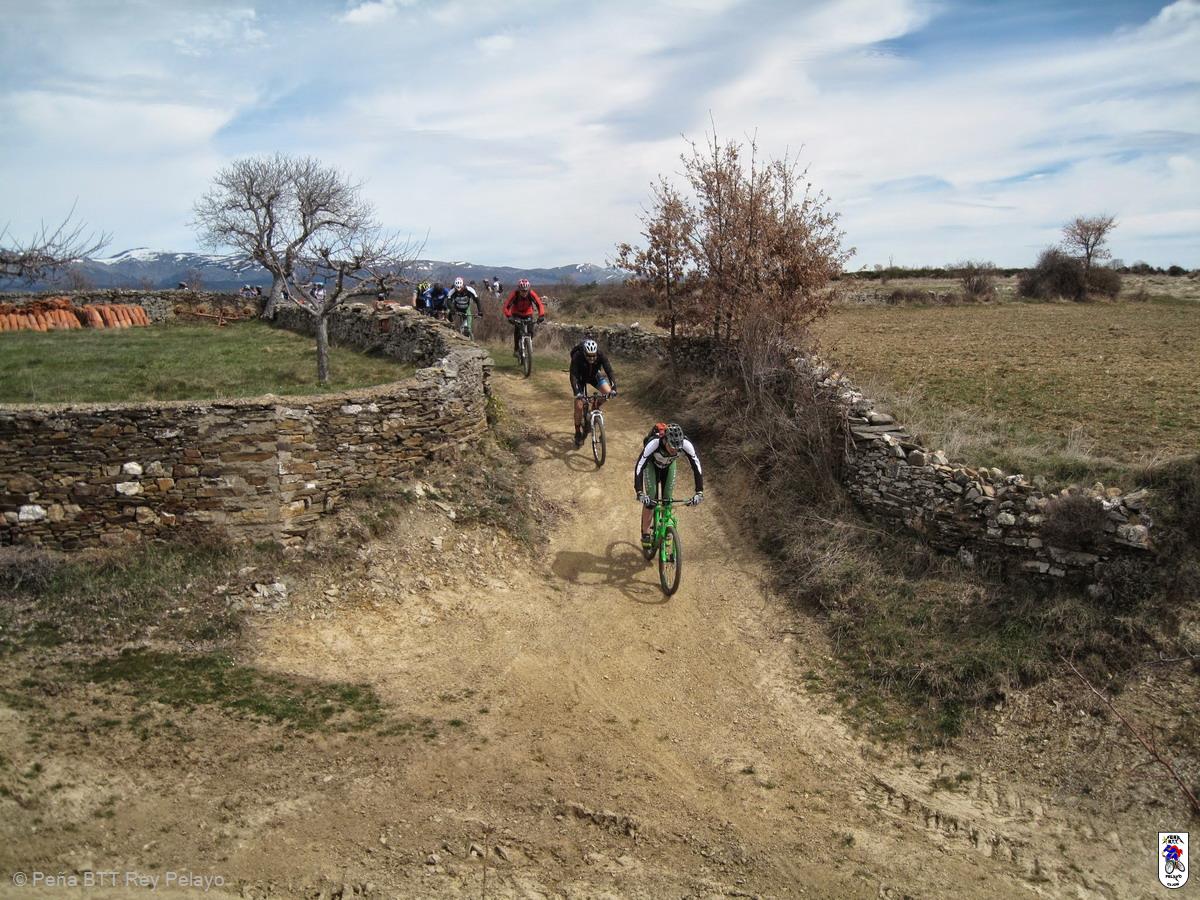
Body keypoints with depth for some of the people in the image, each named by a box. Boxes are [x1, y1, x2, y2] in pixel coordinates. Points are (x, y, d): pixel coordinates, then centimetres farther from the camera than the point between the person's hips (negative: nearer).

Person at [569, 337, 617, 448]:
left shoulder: (601, 356, -30)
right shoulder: (577, 357, -36)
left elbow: (609, 371, -33)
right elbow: (573, 376, -40)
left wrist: (614, 388, -47)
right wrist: (577, 393, -53)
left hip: (594, 376, 2)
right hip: (580, 378, -2)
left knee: (607, 391, -24)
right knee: (579, 406, -11)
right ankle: (578, 434, 8)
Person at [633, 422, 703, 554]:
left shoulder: (685, 444, -38)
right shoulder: (654, 443, -44)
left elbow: (697, 466, -33)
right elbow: (639, 467, -45)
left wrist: (699, 492, -41)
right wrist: (640, 493, -54)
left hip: (669, 465, 3)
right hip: (652, 464, -2)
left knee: (668, 499, -4)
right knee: (650, 499, -13)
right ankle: (646, 535, 0)